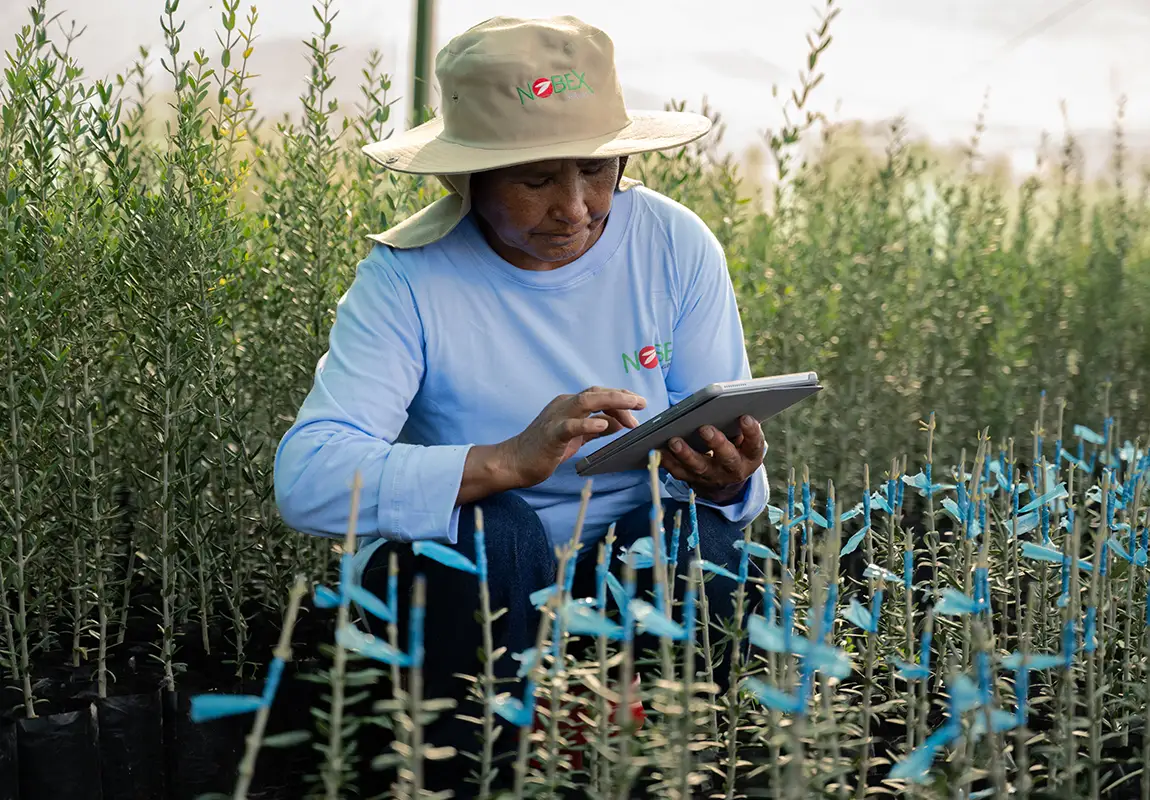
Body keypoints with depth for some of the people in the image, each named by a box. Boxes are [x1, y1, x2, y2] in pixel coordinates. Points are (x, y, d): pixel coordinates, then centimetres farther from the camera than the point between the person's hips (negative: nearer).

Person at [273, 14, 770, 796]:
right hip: (459, 576, -2)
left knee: (701, 541, -28)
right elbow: (306, 478, -28)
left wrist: (727, 481, -29)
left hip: (634, 565, 2)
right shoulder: (410, 275, -15)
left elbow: (735, 462, -3)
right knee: (487, 527, -33)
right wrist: (507, 462, -41)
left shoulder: (676, 247, -7)